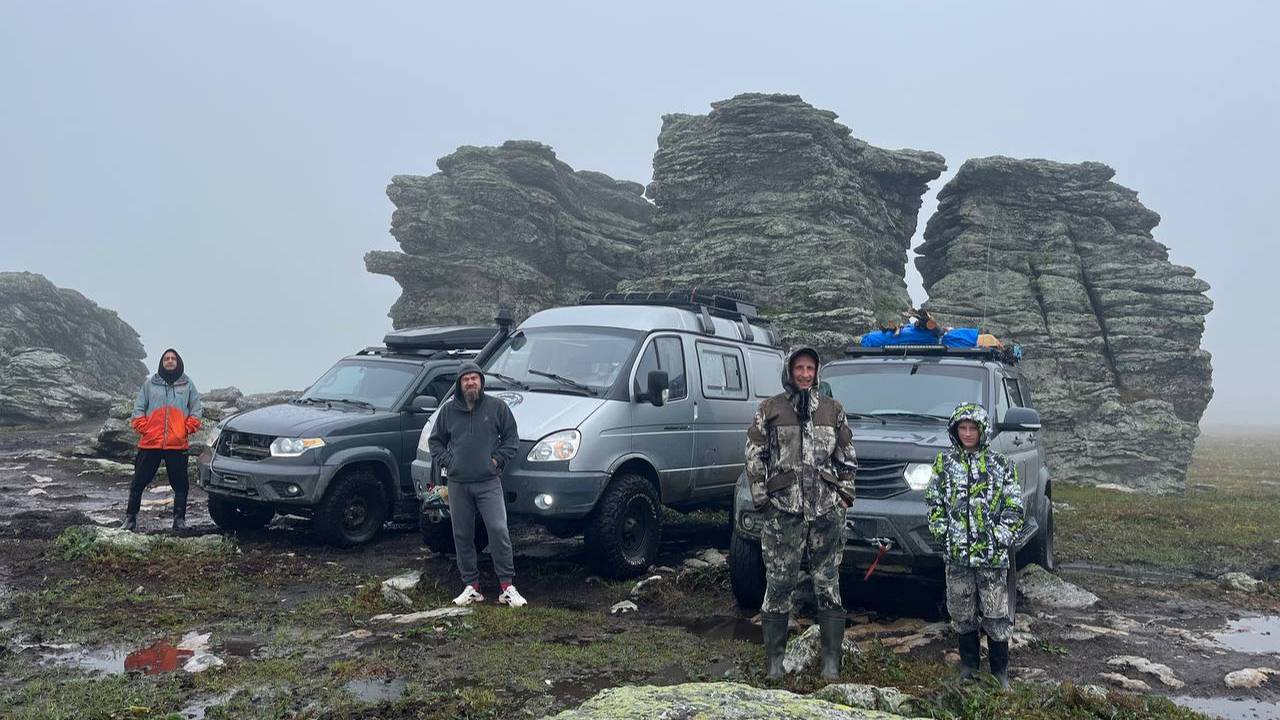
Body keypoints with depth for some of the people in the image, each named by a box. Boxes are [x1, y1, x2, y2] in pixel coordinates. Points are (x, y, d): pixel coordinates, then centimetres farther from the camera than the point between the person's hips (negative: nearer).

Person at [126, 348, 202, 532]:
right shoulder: (150, 384, 9)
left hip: (178, 445, 0)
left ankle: (179, 518, 10)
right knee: (139, 482, 5)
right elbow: (138, 409, 9)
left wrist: (187, 429, -3)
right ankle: (131, 517, 14)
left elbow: (196, 411, 9)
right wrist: (144, 428, -4)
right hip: (150, 443, 0)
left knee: (180, 485, 2)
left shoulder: (187, 385, 10)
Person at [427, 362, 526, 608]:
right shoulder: (448, 410, 9)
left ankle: (508, 587, -6)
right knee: (462, 536, 6)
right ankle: (471, 586, 15)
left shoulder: (497, 407, 4)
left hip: (489, 482, -2)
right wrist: (446, 461, 3)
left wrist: (498, 459, -3)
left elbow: (511, 438, 9)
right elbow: (435, 440, 18)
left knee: (499, 531, -11)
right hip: (458, 484, 3)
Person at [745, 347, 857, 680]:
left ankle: (831, 659, 12)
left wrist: (845, 494, 7)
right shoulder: (770, 410, 5)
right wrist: (760, 496, -2)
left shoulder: (832, 409, 12)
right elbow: (754, 456, 5)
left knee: (828, 583, 4)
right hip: (783, 510, -2)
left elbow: (846, 457, 16)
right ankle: (774, 657, 11)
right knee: (778, 584, 0)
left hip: (827, 510, 2)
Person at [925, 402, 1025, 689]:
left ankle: (1000, 672, 13)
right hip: (957, 555, 1)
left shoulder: (1000, 464, 4)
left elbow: (1014, 507, 3)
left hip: (993, 555, -1)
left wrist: (1002, 537, -6)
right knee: (962, 614, 10)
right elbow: (933, 502, 7)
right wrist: (942, 532, -3)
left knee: (996, 615, 1)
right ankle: (968, 665, 25)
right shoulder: (944, 462, 6)